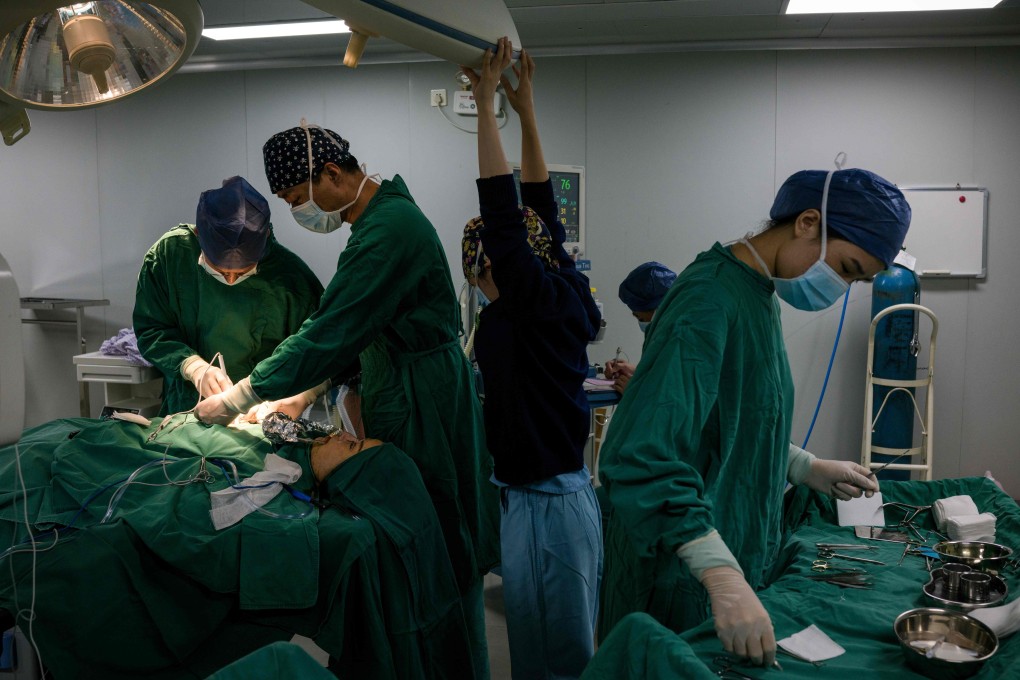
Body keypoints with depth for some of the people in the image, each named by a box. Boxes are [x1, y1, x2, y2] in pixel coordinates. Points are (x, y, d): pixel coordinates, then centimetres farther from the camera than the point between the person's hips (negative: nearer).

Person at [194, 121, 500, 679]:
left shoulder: (389, 226, -20)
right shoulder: (382, 216, 12)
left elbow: (331, 331, -23)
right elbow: (353, 329, 17)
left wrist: (236, 398, -15)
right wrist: (303, 395, 10)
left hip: (422, 403, -10)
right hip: (398, 398, 10)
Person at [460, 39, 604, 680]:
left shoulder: (546, 302, -17)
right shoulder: (555, 299, 5)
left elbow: (503, 217, -25)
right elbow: (541, 209, 12)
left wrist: (487, 104, -19)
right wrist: (525, 109, 13)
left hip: (548, 505, -9)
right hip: (546, 494, 9)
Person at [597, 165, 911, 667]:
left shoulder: (760, 293, 7)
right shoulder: (709, 300, -24)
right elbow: (641, 457, -34)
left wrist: (808, 469, 8)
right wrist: (720, 573, -41)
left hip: (735, 558, 9)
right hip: (682, 580, -9)